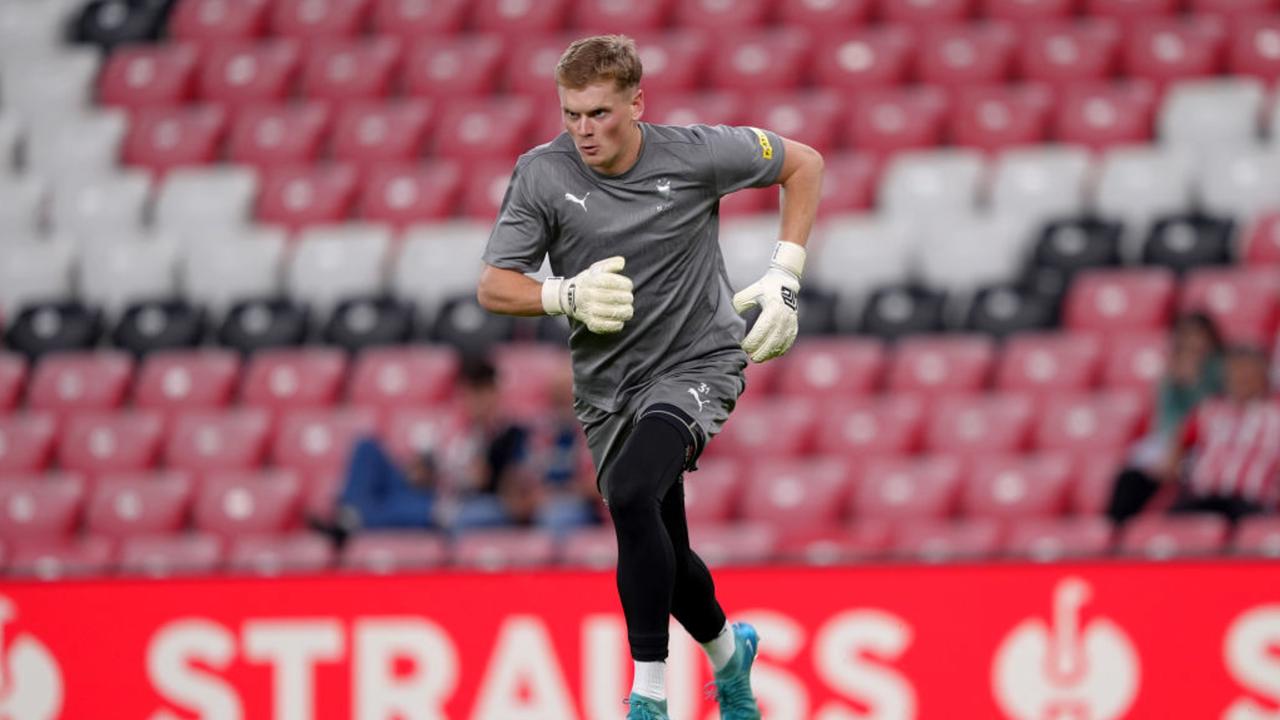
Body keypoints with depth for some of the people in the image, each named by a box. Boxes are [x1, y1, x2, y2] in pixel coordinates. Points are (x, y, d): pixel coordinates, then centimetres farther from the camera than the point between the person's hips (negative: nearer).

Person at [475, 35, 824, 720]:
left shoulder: (693, 154, -12)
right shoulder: (542, 173, -8)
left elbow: (803, 163, 4)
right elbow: (493, 287, -5)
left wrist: (783, 277, -3)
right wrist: (568, 295, -24)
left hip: (698, 364, -4)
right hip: (607, 388, 4)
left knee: (632, 497, -30)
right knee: (663, 556, 13)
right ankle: (728, 650, 47)